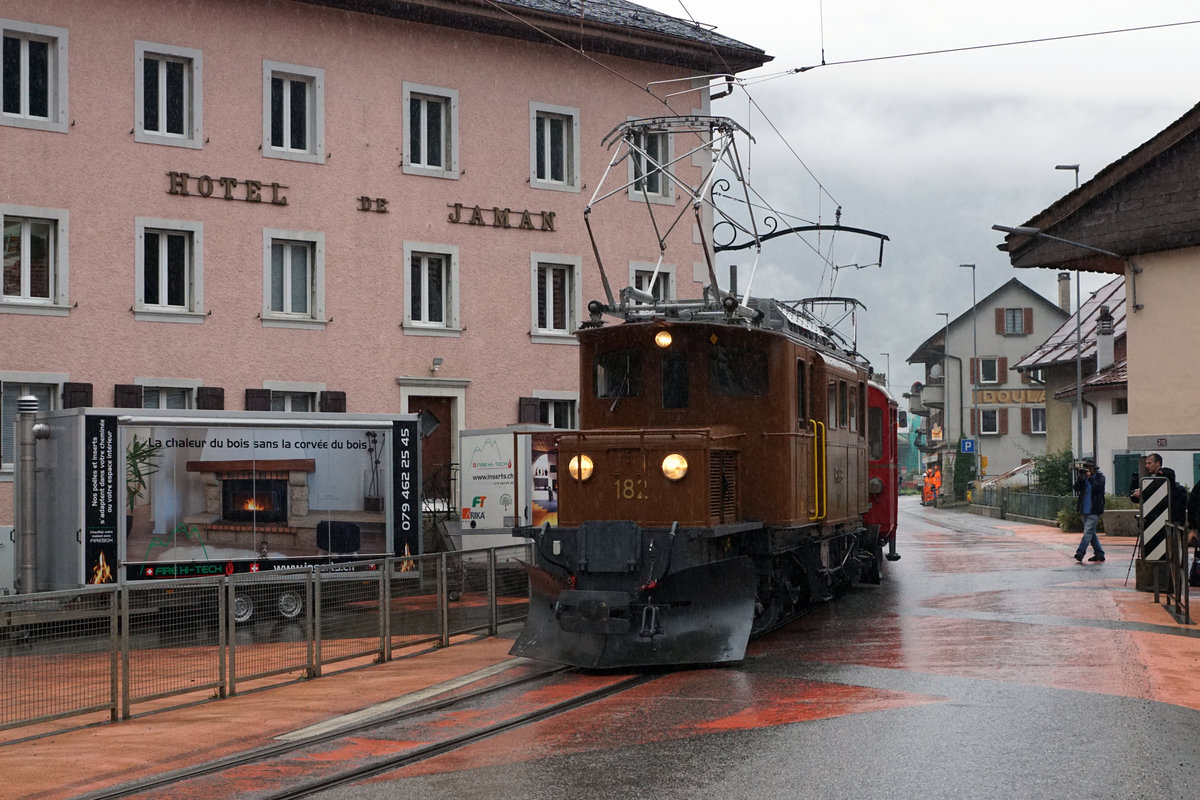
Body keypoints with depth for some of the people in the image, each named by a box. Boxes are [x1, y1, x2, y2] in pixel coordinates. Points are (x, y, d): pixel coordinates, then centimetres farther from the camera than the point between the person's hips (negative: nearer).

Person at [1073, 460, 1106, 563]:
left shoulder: (1100, 476, -2)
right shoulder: (1084, 477, 10)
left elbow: (1099, 487, -18)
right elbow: (1077, 488, 3)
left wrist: (1090, 477, -16)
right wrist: (1080, 476, -7)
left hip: (1094, 510, -7)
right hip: (1085, 510, 7)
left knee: (1088, 531, -15)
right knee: (1091, 532, 11)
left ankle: (1080, 552, -22)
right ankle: (1099, 553, 18)